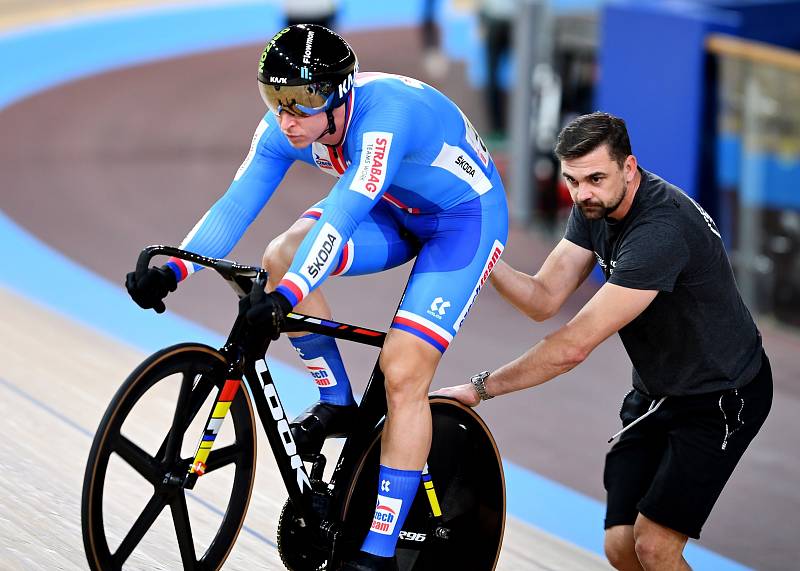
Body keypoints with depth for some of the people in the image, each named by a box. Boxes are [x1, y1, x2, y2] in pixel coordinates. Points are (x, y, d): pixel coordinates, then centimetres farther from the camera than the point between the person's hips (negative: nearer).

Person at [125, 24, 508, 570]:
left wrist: (287, 295, -57)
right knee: (281, 257, -17)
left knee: (403, 375, -18)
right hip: (396, 209, 7)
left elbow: (340, 217, -46)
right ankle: (338, 403, 3)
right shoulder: (285, 127, -16)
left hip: (465, 217, -7)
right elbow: (237, 204, -18)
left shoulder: (385, 114, -37)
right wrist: (172, 270, -32)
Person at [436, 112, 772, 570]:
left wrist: (481, 388, -29)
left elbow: (574, 346, -34)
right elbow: (543, 300, -6)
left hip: (720, 397, -8)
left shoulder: (661, 230, -33)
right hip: (655, 391, 8)